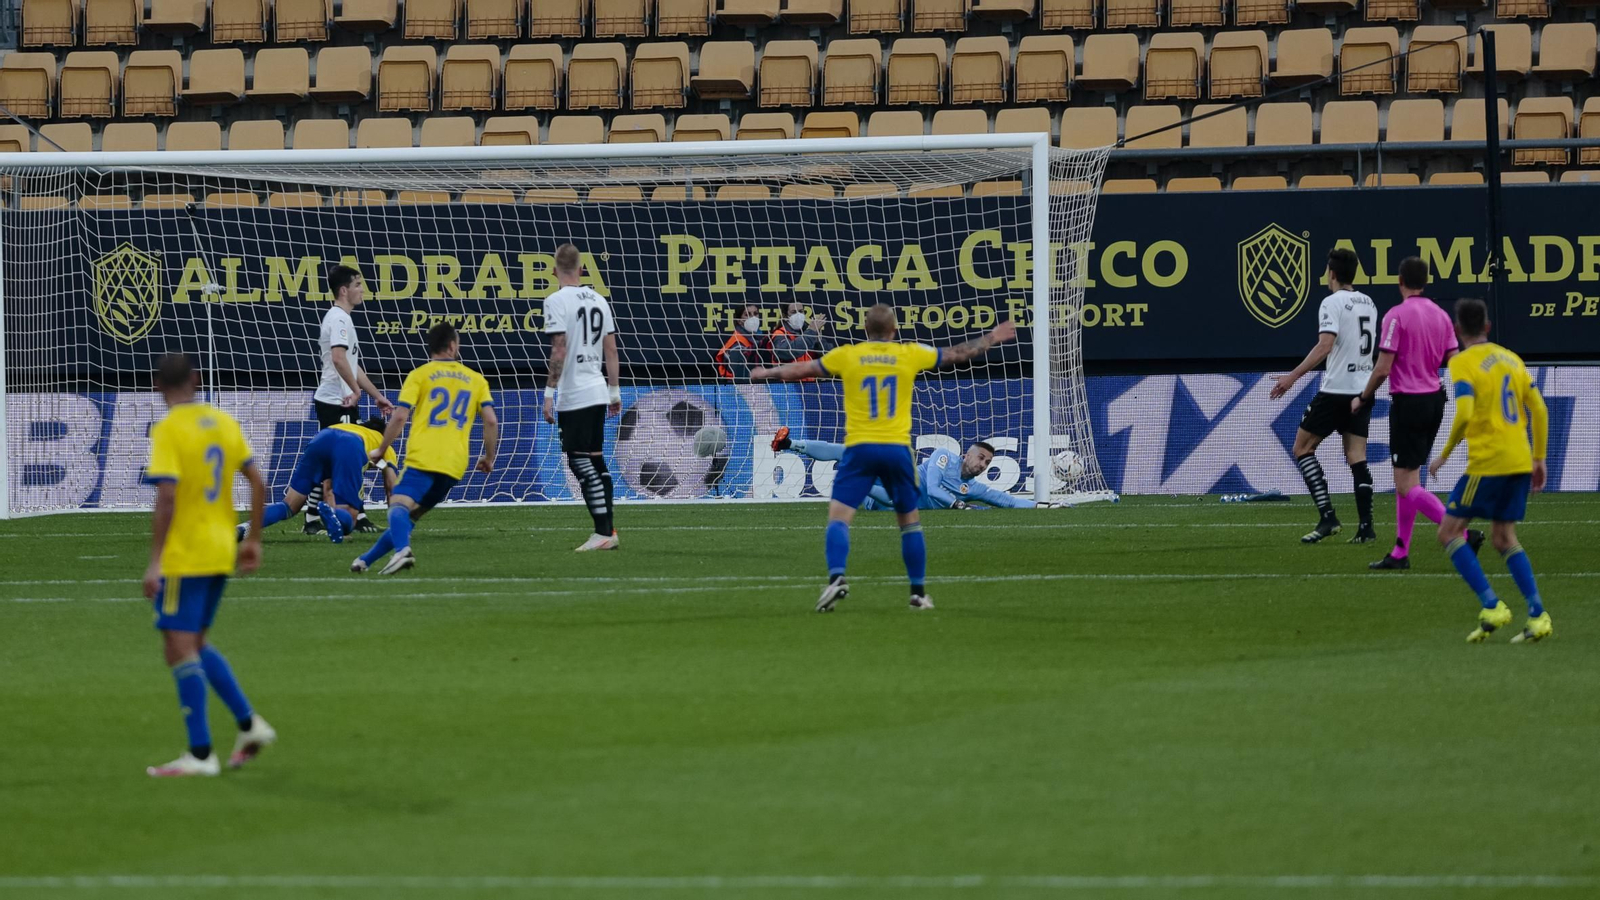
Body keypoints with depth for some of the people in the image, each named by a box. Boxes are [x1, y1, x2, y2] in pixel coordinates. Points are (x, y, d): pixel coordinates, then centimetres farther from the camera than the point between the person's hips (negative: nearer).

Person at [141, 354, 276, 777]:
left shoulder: (168, 430, -13)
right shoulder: (224, 422, 8)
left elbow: (166, 499, -21)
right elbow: (258, 482, 8)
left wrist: (155, 562, -19)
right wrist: (254, 540, 16)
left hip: (183, 556, -7)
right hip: (221, 554, 7)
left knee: (180, 649, -4)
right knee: (195, 644, 20)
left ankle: (200, 754, -6)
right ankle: (249, 723, 13)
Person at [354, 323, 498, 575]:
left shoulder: (420, 375, 8)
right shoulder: (476, 380, 17)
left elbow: (400, 417, -2)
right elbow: (491, 421, 7)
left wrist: (380, 451, 8)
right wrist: (489, 458, 19)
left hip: (423, 458, -4)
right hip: (455, 465, 4)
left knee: (399, 504, -21)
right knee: (412, 514, 18)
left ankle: (401, 550, -51)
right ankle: (366, 559, 15)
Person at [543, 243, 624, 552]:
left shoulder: (558, 301, -10)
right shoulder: (598, 300, 11)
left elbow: (559, 350, -16)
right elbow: (611, 350, 14)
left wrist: (549, 393, -14)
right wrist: (614, 391, 19)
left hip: (573, 396, -8)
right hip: (598, 393, 8)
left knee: (580, 463, -6)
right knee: (596, 462, 14)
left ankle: (603, 532, -10)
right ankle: (608, 531, 14)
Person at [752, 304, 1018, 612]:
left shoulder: (846, 355, 5)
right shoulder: (909, 355, 6)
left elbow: (802, 369, 17)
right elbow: (958, 354, 18)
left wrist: (767, 373, 34)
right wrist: (992, 339, 34)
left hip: (859, 448, -1)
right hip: (897, 448, 1)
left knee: (838, 516, -3)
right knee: (909, 521, 15)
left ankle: (836, 577, -26)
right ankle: (919, 592, 17)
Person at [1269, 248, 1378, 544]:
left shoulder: (1333, 303, -11)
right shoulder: (1368, 303, 12)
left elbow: (1325, 345, -22)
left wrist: (1292, 377, -23)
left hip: (1336, 389, -7)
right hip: (1363, 389, 7)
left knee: (1302, 448, 3)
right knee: (1357, 457, 7)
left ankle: (1327, 517, -8)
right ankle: (1366, 527, -3)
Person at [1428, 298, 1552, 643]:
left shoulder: (1462, 363, -8)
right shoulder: (1511, 359, 13)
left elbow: (1464, 414, -20)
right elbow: (1539, 410, 11)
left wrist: (1444, 456, -9)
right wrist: (1539, 458, 17)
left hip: (1488, 462, -7)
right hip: (1520, 461, 7)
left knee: (1449, 531, 2)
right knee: (1504, 537, 17)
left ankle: (1492, 606, -9)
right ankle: (1538, 616, 6)